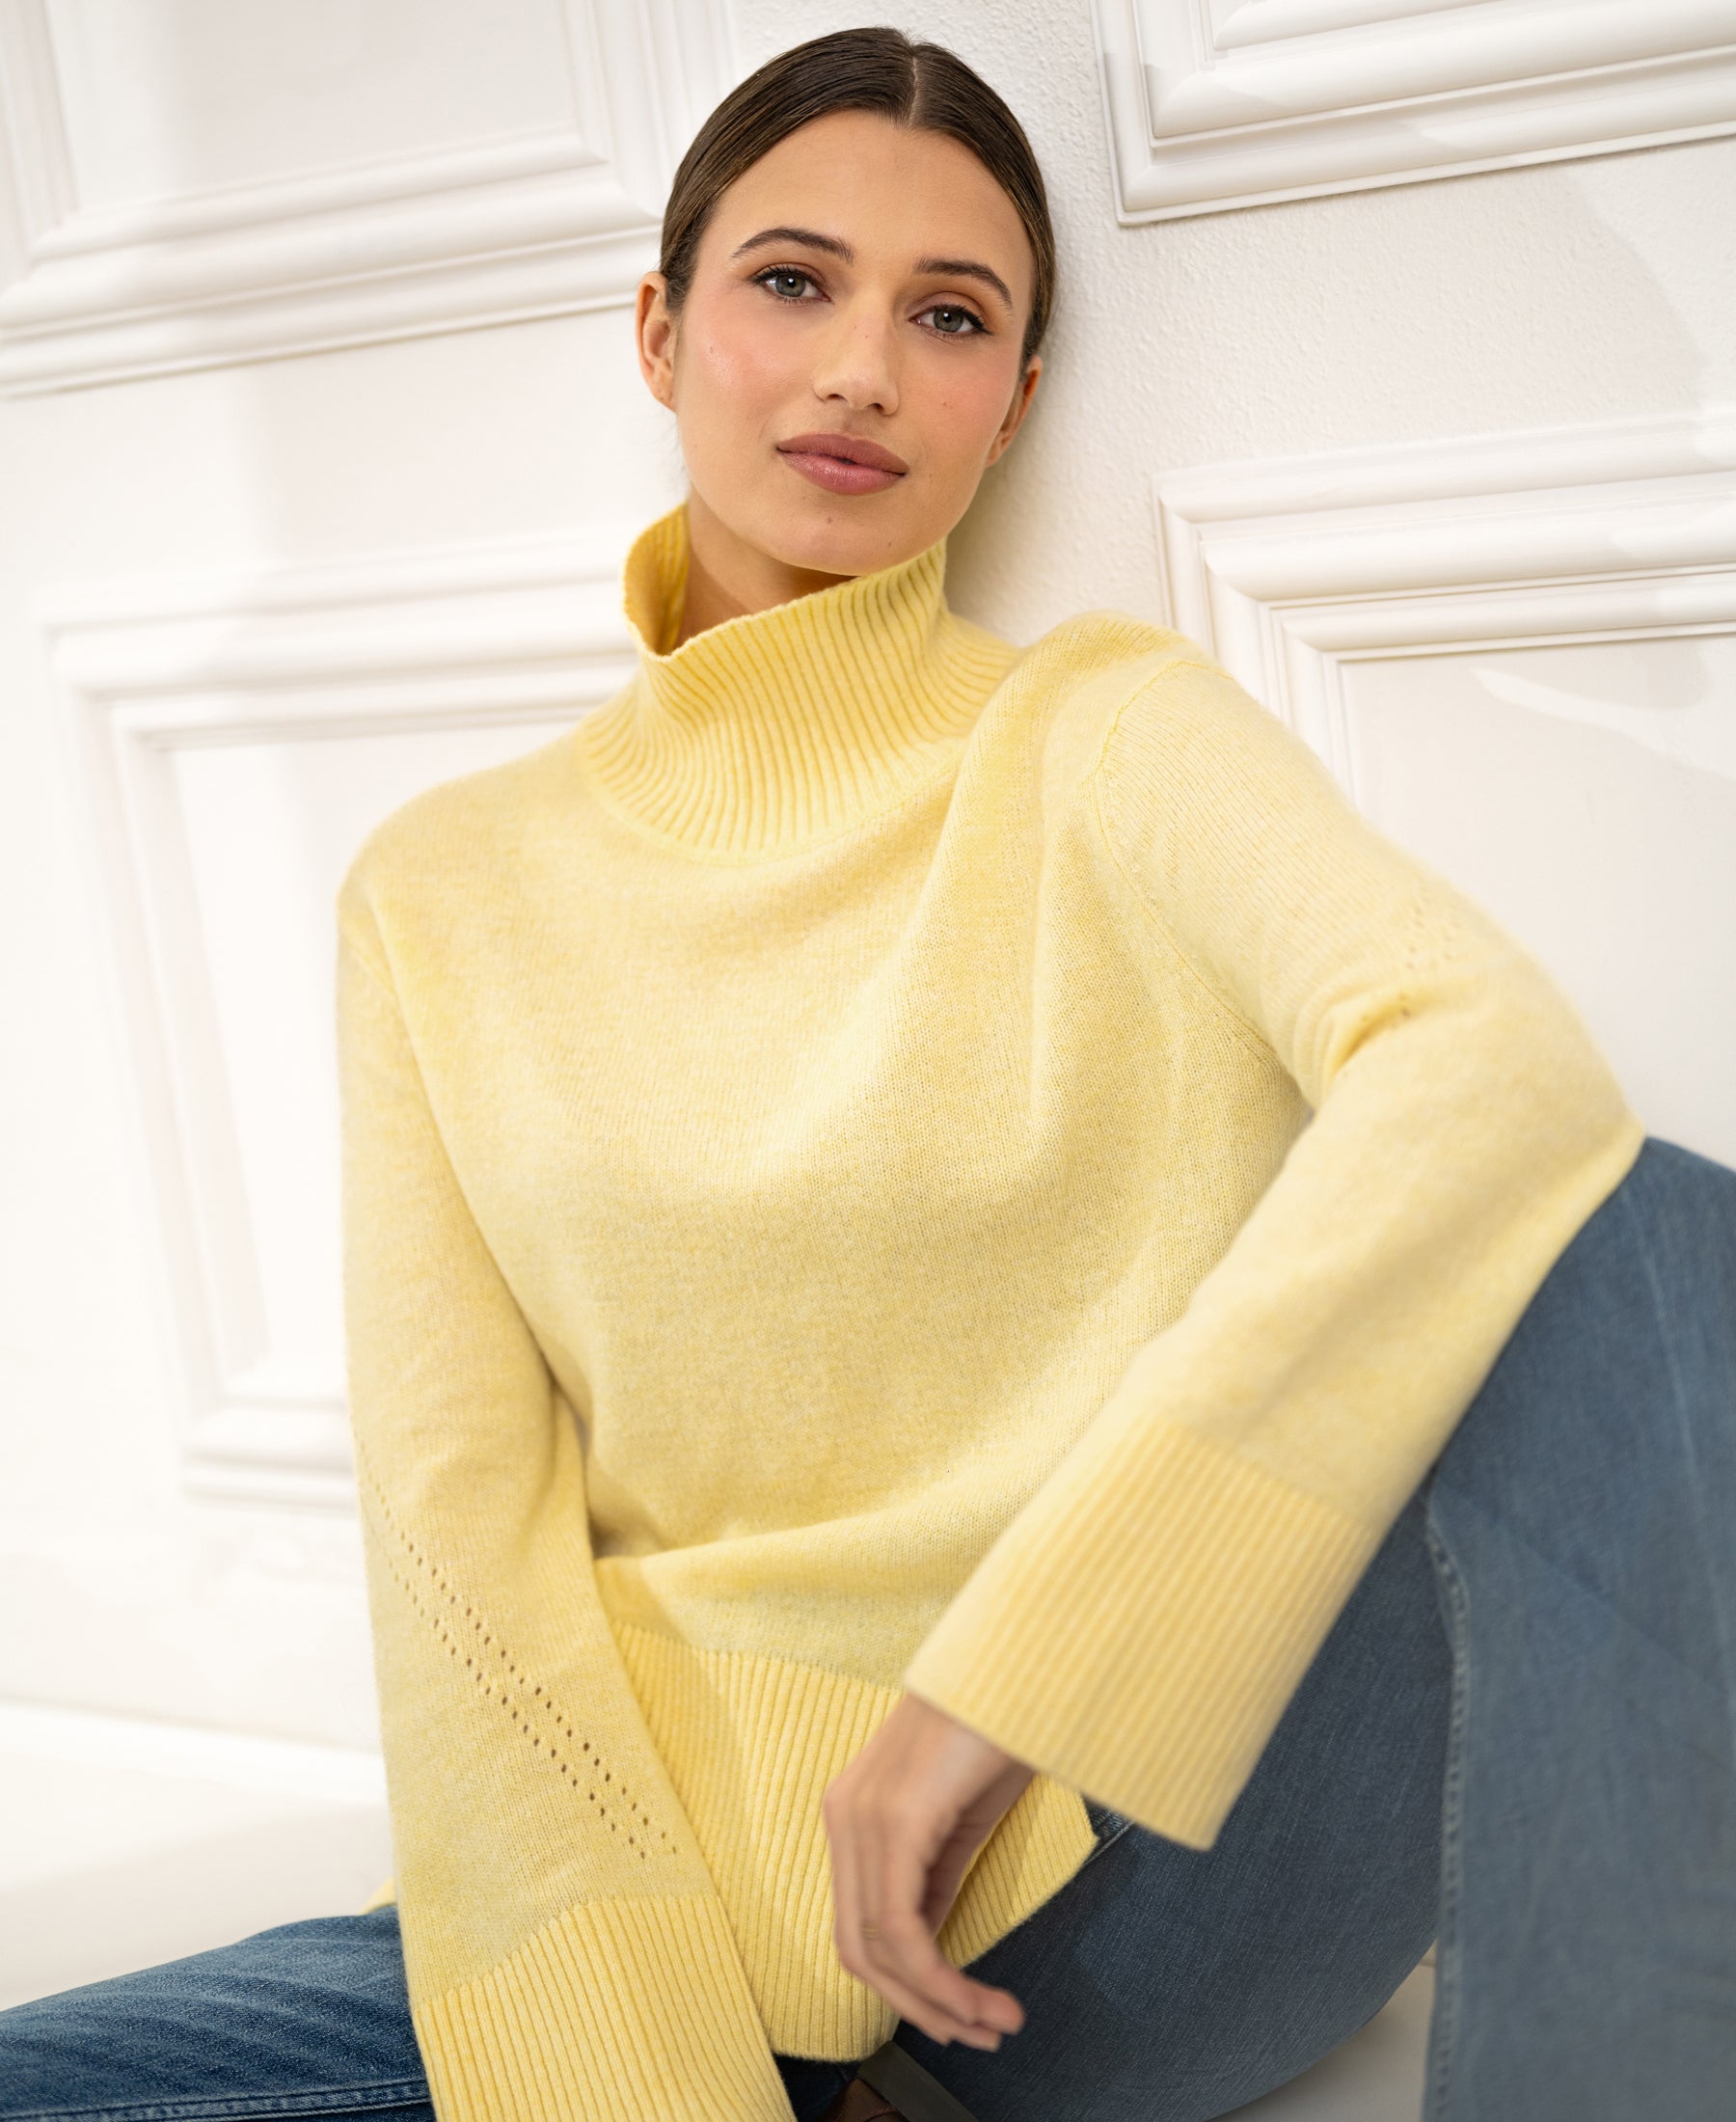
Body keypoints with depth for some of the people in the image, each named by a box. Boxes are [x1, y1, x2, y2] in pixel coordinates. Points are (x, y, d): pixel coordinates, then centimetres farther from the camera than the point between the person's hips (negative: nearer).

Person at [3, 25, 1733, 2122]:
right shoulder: (447, 894, 8)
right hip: (671, 1914, 2)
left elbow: (1502, 1064, -19)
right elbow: (455, 1526, -1)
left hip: (1131, 1883, -1)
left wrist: (1015, 1664, -24)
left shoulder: (1100, 731, 2)